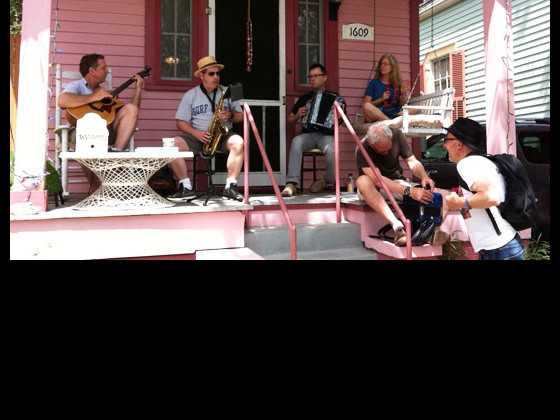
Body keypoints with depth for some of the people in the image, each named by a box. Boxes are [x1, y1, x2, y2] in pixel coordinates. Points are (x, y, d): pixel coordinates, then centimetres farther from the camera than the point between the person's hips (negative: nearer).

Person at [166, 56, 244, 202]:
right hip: (198, 136, 1)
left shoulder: (227, 92, 11)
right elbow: (181, 122, 4)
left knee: (238, 142, -34)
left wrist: (230, 115, -12)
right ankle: (186, 187, -19)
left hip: (223, 135, 0)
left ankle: (230, 186, -28)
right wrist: (196, 133, -14)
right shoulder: (190, 95, 8)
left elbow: (241, 116, 11)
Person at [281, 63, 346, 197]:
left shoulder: (335, 97, 13)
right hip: (308, 135, 2)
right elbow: (290, 120, 24)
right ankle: (292, 183, -38)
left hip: (326, 135, -2)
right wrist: (297, 116, 3)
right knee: (296, 141, -34)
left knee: (330, 149, -37)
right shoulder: (304, 98, 20)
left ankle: (329, 181, -7)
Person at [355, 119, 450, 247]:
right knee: (362, 181, -42)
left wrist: (424, 176, -27)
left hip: (398, 183, 5)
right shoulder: (362, 149, -24)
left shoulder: (396, 134, -8)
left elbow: (412, 161, -5)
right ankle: (397, 226, -48)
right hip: (375, 190, -4)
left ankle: (436, 230, -38)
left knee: (444, 195, -13)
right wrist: (409, 191, -44)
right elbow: (377, 179, -35)